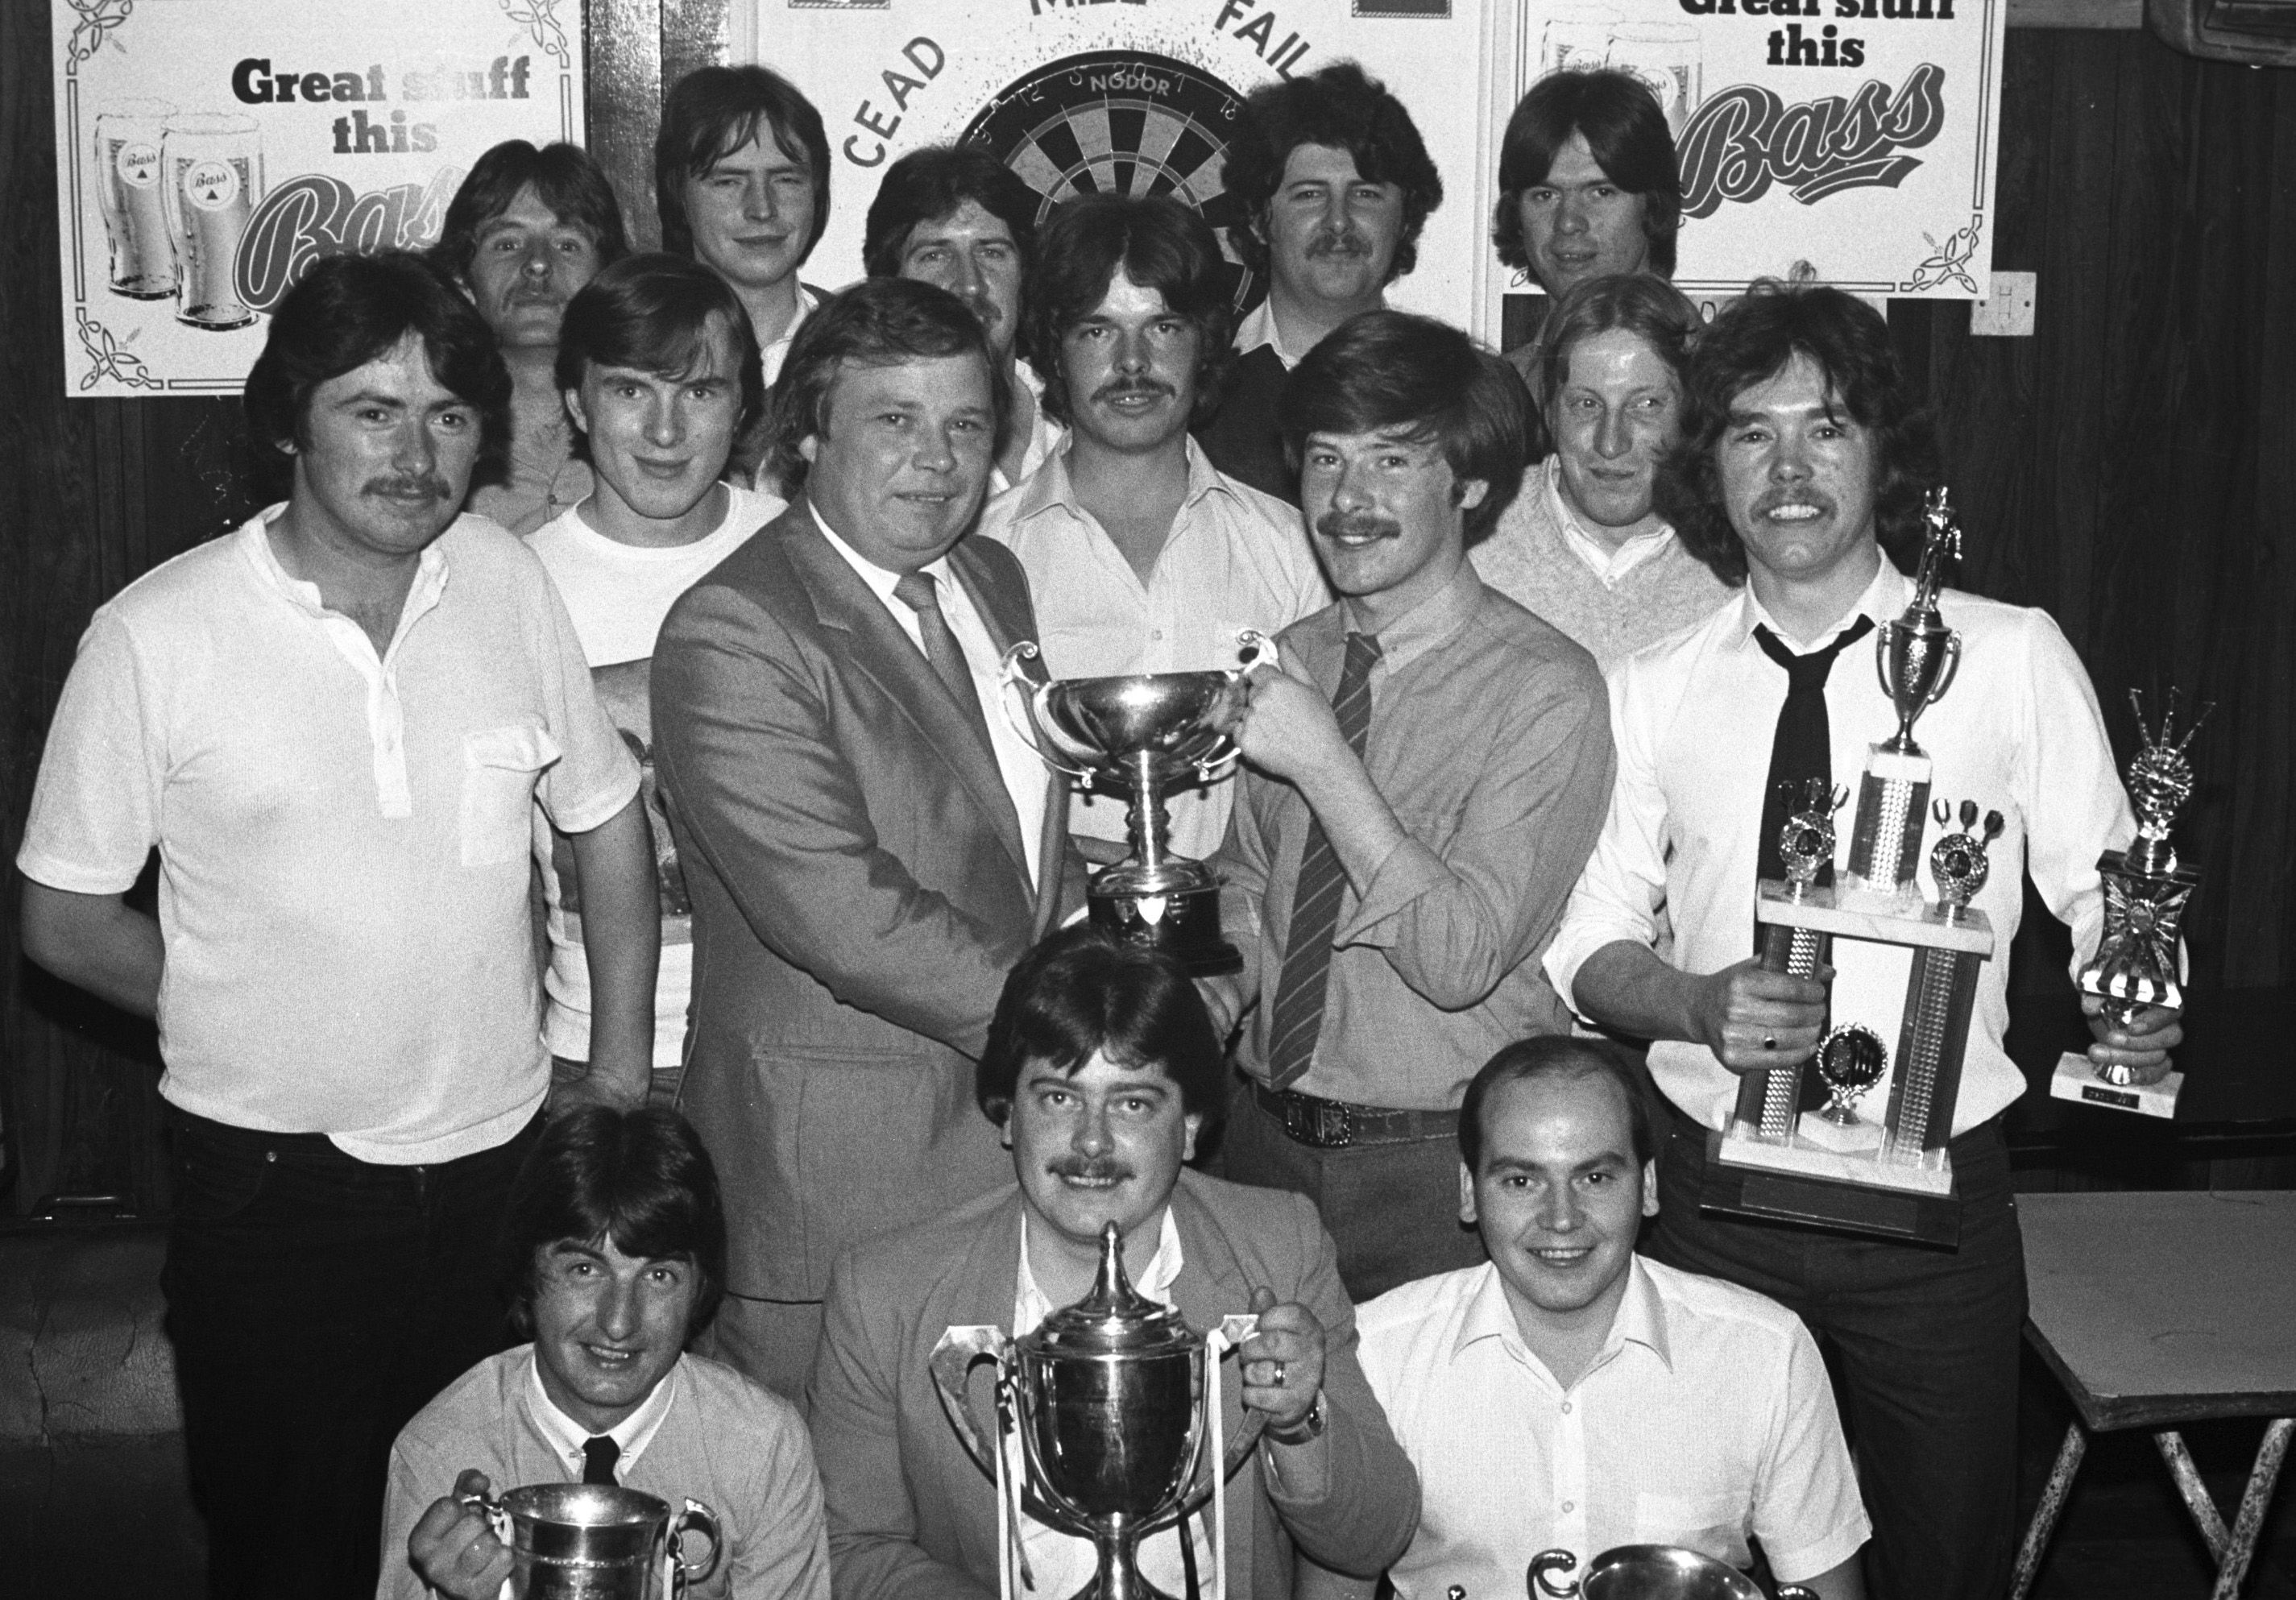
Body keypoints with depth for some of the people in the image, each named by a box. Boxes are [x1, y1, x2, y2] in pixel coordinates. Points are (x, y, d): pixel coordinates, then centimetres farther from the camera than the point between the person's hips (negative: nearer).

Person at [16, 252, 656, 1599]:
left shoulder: (509, 583, -2)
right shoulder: (156, 638, -12)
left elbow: (607, 819, 9)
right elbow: (63, 923, -2)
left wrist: (621, 1079, 7)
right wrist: (258, 1017, -1)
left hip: (503, 1169, 3)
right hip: (275, 1195, -3)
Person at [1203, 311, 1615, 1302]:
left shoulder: (1546, 690, -14)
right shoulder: (1290, 661, 5)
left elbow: (1463, 958, -20)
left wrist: (1324, 764, -24)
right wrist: (1215, 987, -4)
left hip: (1446, 1174, -5)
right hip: (1266, 1143, 5)